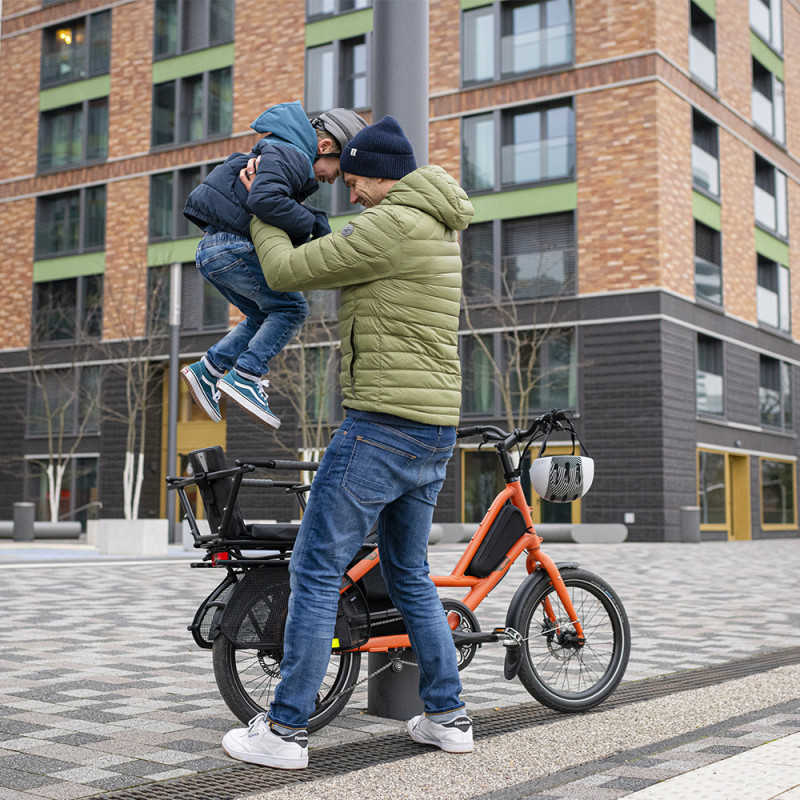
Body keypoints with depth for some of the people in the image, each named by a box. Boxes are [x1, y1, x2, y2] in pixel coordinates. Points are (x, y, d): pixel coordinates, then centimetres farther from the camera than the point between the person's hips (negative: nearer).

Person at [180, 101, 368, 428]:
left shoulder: (294, 160, 24)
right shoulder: (288, 154, -10)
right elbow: (265, 200, -29)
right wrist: (310, 222, -15)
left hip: (210, 250, 10)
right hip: (229, 245, -10)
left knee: (265, 317, 18)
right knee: (290, 309, -3)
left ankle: (207, 370, 15)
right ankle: (244, 377, -10)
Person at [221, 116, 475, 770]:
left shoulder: (392, 225, -14)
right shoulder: (439, 227, 17)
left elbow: (286, 270, -8)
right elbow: (339, 260, 31)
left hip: (382, 425, -10)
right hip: (436, 432, 10)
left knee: (317, 571, -2)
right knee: (410, 575, 19)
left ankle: (285, 730, 3)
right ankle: (448, 716, 23)